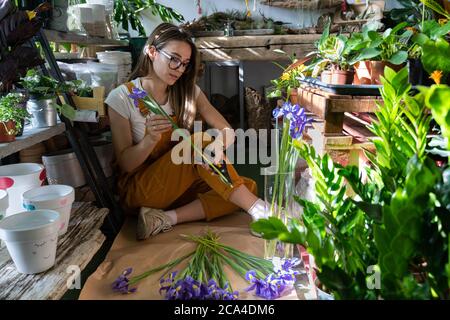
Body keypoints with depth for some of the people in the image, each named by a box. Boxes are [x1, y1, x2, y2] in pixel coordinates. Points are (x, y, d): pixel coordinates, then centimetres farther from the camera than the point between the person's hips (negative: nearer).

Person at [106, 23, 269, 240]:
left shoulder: (188, 91, 1)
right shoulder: (121, 98, -12)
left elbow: (228, 131, -7)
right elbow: (126, 164, -11)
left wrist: (219, 142, -31)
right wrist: (151, 139, -32)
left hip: (180, 186, 5)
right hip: (139, 190, -5)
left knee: (246, 187, -19)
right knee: (199, 141, -29)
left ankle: (168, 218, -23)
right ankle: (258, 209, -22)